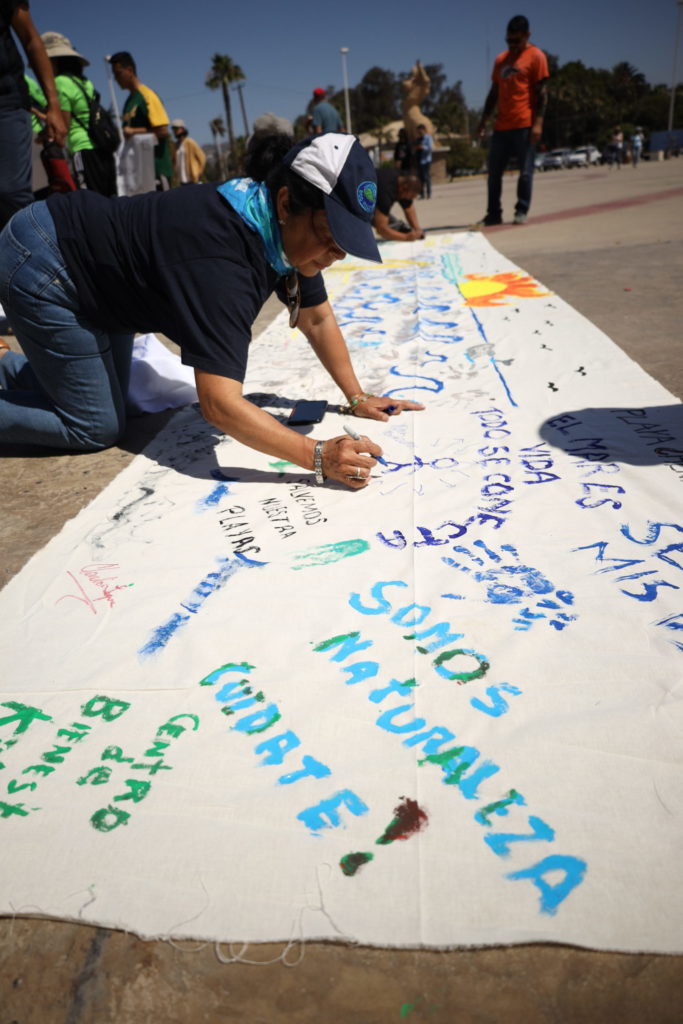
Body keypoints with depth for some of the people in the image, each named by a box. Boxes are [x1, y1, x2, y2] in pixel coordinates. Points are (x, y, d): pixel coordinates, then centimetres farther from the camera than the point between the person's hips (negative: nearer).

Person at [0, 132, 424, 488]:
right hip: (41, 264, -8)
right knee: (98, 428, -6)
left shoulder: (287, 229, -13)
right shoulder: (222, 256, -39)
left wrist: (357, 397, -4)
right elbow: (220, 404, -44)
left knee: (111, 401, 17)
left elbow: (317, 318, 0)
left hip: (94, 263, 8)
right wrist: (319, 458, -47)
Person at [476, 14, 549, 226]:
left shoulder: (536, 56, 0)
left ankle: (521, 212, 3)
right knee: (494, 171, 4)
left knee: (525, 171, -4)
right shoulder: (500, 59, 17)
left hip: (525, 125, -6)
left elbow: (542, 93, -6)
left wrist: (538, 123, -16)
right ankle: (493, 214, 10)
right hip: (501, 126, 6)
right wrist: (484, 119, 13)